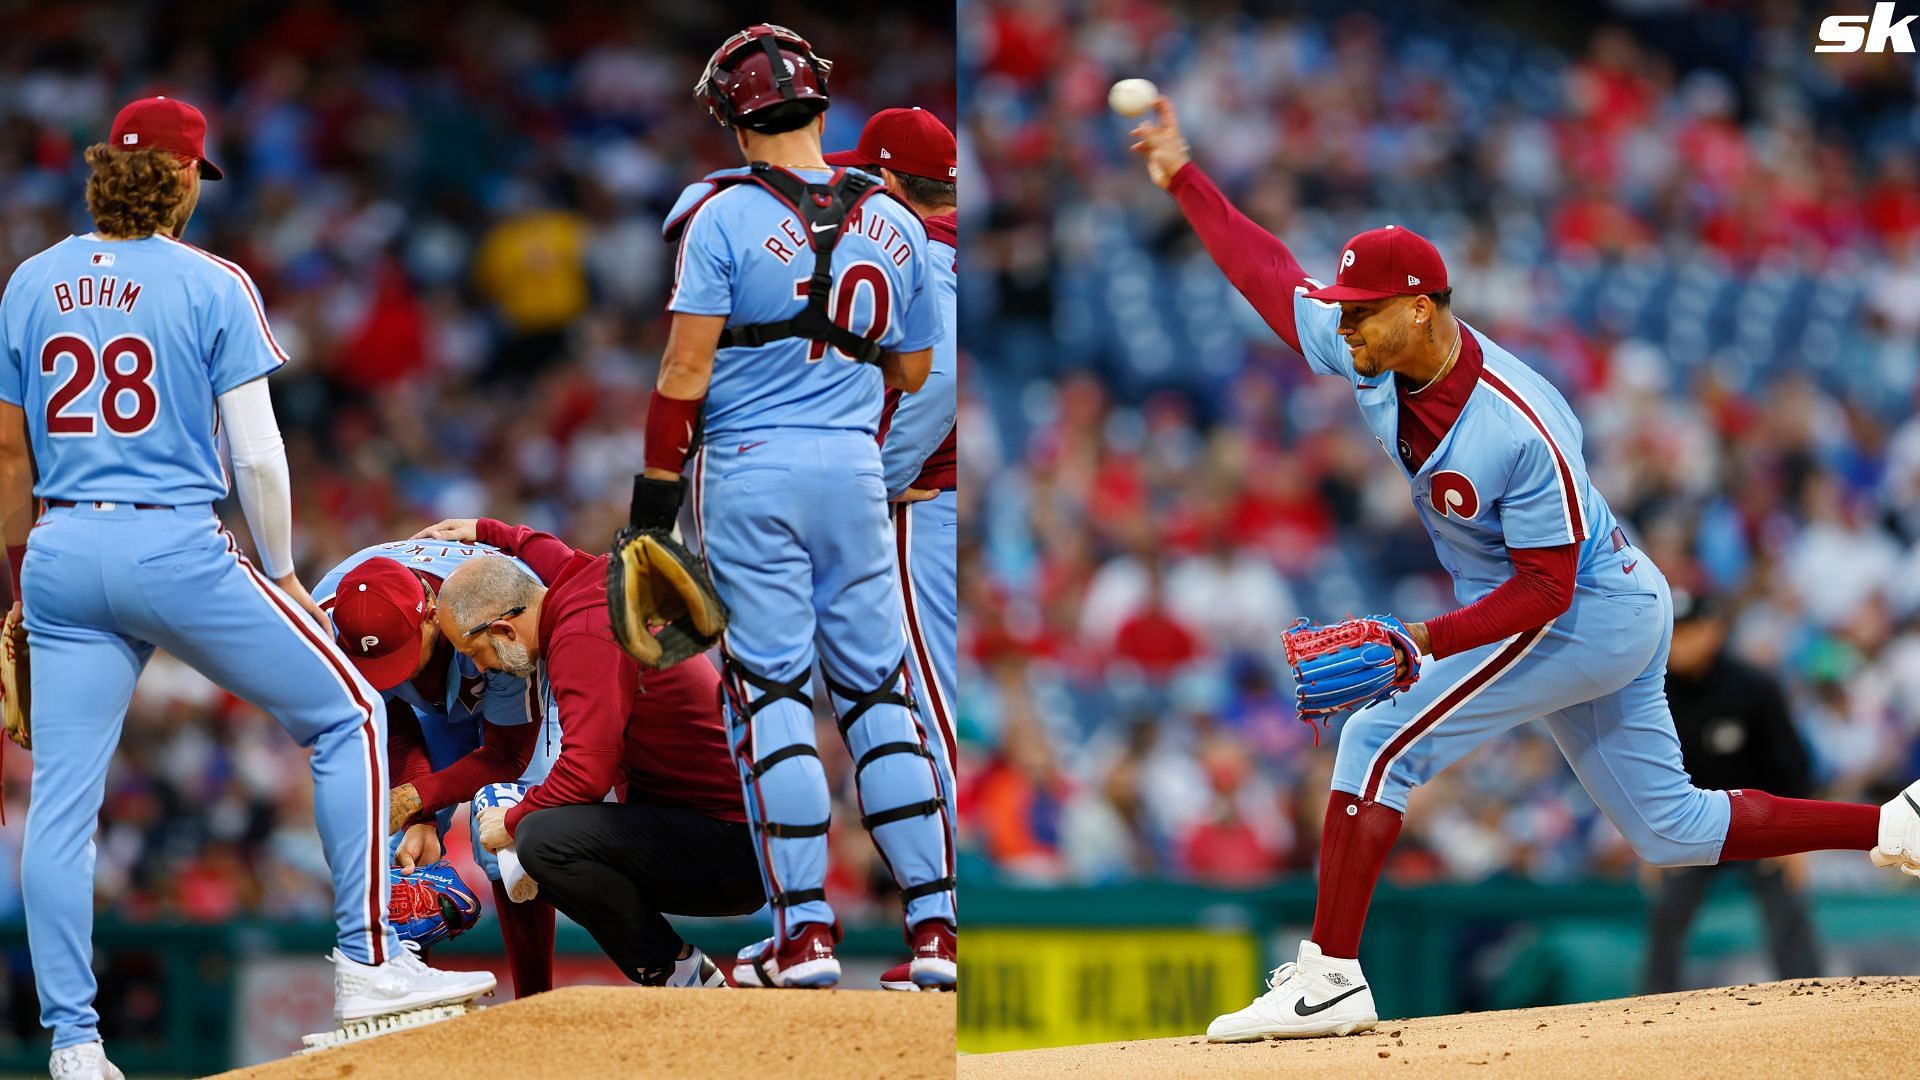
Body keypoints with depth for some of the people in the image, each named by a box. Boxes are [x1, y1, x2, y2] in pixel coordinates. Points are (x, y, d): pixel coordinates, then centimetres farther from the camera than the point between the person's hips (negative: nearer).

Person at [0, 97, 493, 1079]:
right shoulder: (212, 286, -4)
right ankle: (368, 966, 5)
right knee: (348, 715, 9)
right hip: (178, 548, -4)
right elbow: (256, 455, -7)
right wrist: (280, 575, 5)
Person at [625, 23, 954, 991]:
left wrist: (655, 485, -5)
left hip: (750, 468, -4)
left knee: (773, 693, 0)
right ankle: (933, 927, 2)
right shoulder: (893, 223, 6)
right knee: (878, 691, 8)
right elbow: (911, 370, 14)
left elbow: (686, 368, -10)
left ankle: (804, 933, -4)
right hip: (856, 471, 4)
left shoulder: (724, 215, -8)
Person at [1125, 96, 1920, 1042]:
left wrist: (1428, 642, -33)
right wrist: (1182, 179, 4)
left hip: (1584, 612, -9)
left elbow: (1544, 588, -27)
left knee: (1382, 741, -15)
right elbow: (1273, 276, 6)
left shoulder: (1519, 432, -30)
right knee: (1673, 830, 14)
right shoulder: (1370, 353, -8)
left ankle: (1329, 979, -16)